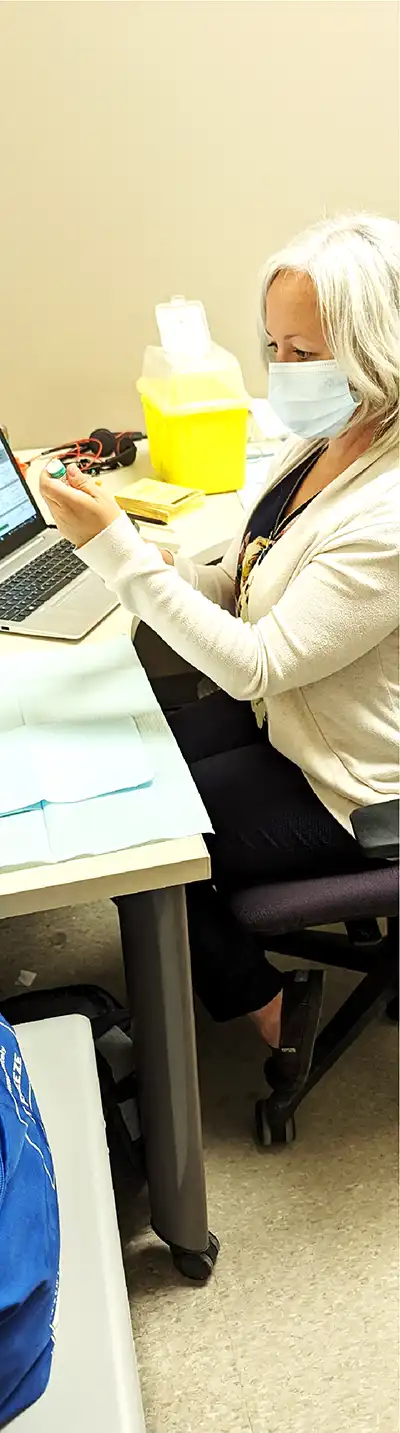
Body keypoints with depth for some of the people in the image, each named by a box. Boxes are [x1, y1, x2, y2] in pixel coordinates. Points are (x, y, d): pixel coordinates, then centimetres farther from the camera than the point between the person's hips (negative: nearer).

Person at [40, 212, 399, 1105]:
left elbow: (255, 664, -30)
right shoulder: (314, 447, -2)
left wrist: (118, 548, -31)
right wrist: (158, 570, -12)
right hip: (277, 712, 9)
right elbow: (248, 584, 8)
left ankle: (267, 1003, 21)